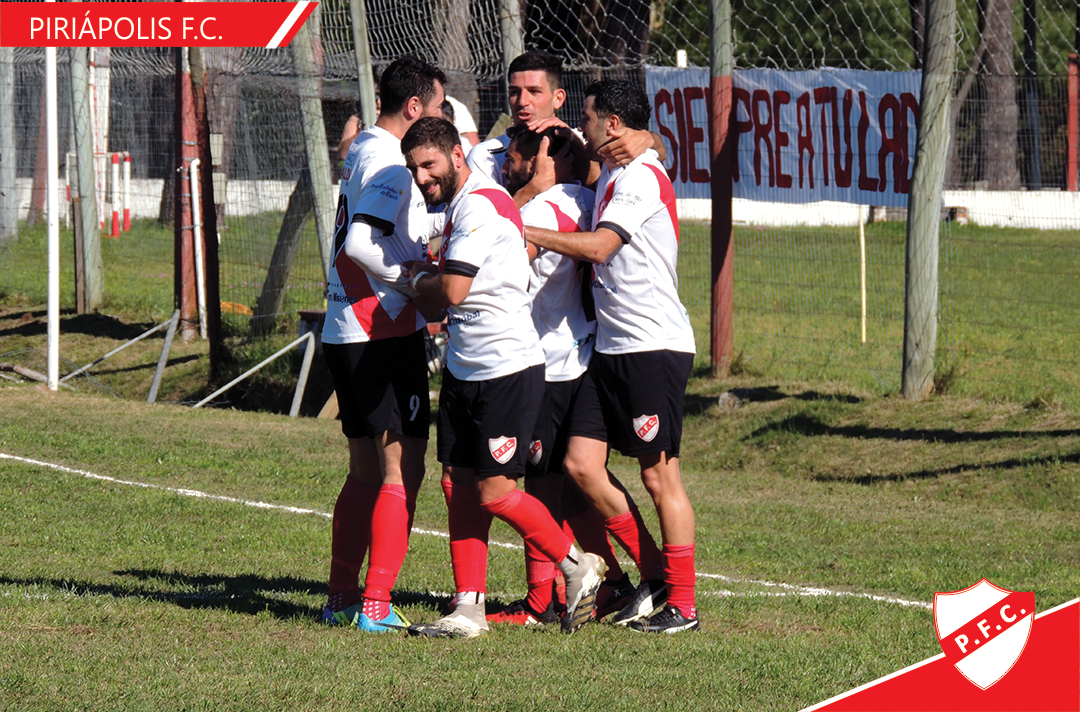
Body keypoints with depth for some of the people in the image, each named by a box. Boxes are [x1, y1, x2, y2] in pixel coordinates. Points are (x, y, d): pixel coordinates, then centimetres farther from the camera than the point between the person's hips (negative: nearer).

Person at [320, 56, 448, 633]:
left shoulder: (365, 150, 16)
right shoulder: (389, 162, -15)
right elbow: (360, 244, -25)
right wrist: (416, 277, -13)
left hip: (345, 333, 10)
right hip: (385, 332, -10)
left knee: (366, 471, 15)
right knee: (402, 470, -7)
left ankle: (342, 598, 17)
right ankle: (376, 605, -10)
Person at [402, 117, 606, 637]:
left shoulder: (478, 205, -18)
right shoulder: (459, 205, 15)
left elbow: (452, 290, -21)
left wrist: (419, 277, -2)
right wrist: (430, 274, 7)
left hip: (507, 369, -10)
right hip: (464, 370, 10)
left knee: (495, 492, -6)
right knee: (458, 485, 6)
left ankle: (578, 568, 12)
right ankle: (468, 609, 8)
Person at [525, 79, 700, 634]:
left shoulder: (640, 176, -13)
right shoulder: (612, 176, 18)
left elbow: (598, 246, -23)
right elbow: (596, 249, 28)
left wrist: (525, 232, -17)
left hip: (655, 347, -10)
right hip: (613, 346, 10)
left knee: (659, 474, -5)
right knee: (580, 464, 6)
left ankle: (681, 604, 2)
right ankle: (657, 578, 15)